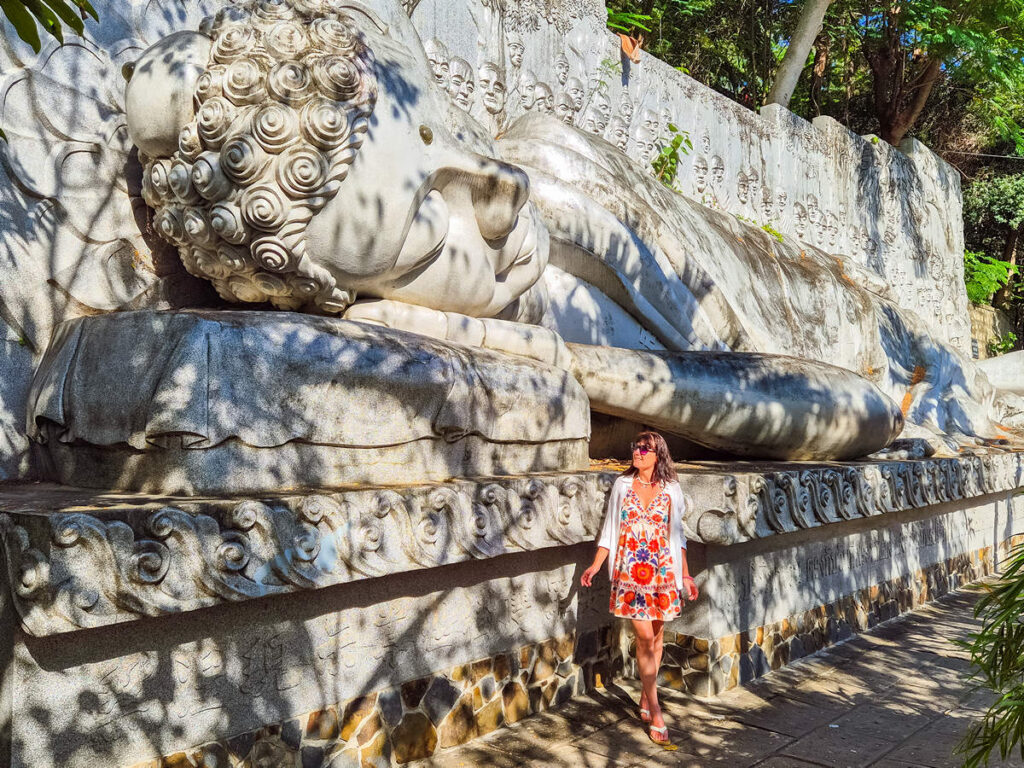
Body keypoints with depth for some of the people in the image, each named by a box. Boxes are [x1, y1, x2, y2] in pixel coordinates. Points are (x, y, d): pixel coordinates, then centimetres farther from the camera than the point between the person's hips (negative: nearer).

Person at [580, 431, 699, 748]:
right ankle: (655, 715, -2)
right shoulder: (622, 486, 2)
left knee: (656, 636, 8)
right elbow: (610, 530, 5)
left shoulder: (670, 490, 3)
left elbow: (676, 535, 9)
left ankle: (646, 699, 26)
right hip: (630, 571, -2)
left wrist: (685, 575, 8)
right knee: (645, 637, -7)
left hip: (662, 571, 2)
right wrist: (595, 565, -3)